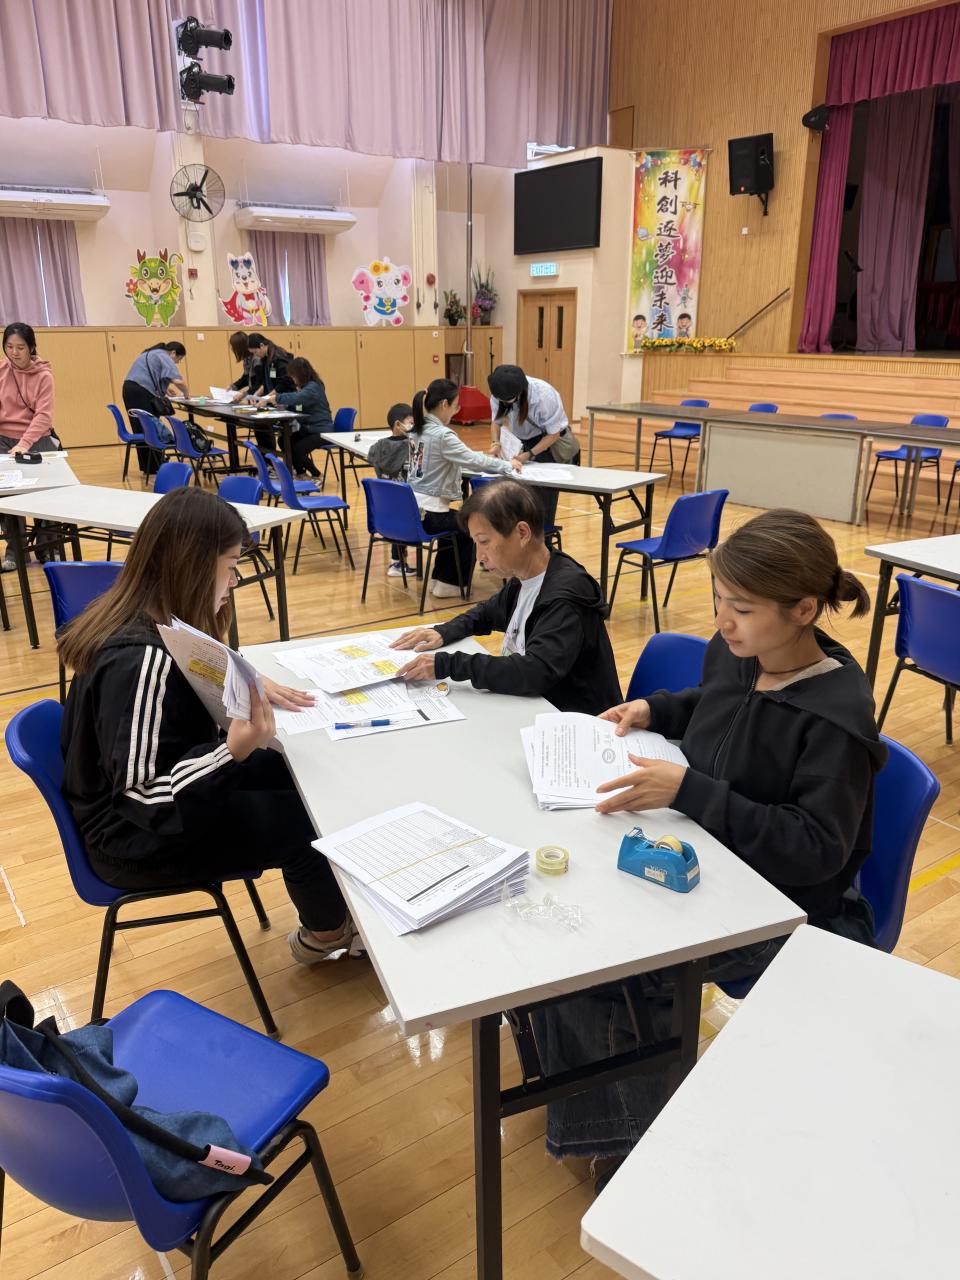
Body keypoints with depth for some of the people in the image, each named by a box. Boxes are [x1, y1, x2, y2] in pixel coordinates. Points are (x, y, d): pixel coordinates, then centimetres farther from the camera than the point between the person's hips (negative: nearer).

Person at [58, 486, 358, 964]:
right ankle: (328, 931, 27)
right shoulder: (140, 659, -33)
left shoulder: (147, 620, -4)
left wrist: (247, 688, -2)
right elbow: (143, 795, -31)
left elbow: (191, 696, 14)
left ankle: (326, 913, 31)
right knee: (306, 818, -3)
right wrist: (234, 750, -41)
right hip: (138, 839, -9)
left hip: (161, 795, 9)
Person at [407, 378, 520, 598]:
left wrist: (482, 456, 17)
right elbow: (473, 460, -13)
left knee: (456, 523, 32)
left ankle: (441, 579, 34)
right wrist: (508, 466, 0)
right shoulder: (442, 435, -19)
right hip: (428, 513, -8)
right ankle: (449, 583, 23)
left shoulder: (416, 430, 8)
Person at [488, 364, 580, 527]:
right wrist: (496, 443, -20)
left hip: (550, 446, -4)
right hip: (521, 445, 4)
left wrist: (529, 455, -30)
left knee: (543, 501, -8)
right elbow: (496, 421, -1)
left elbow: (554, 433, -21)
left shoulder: (544, 395, -31)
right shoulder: (499, 393, -19)